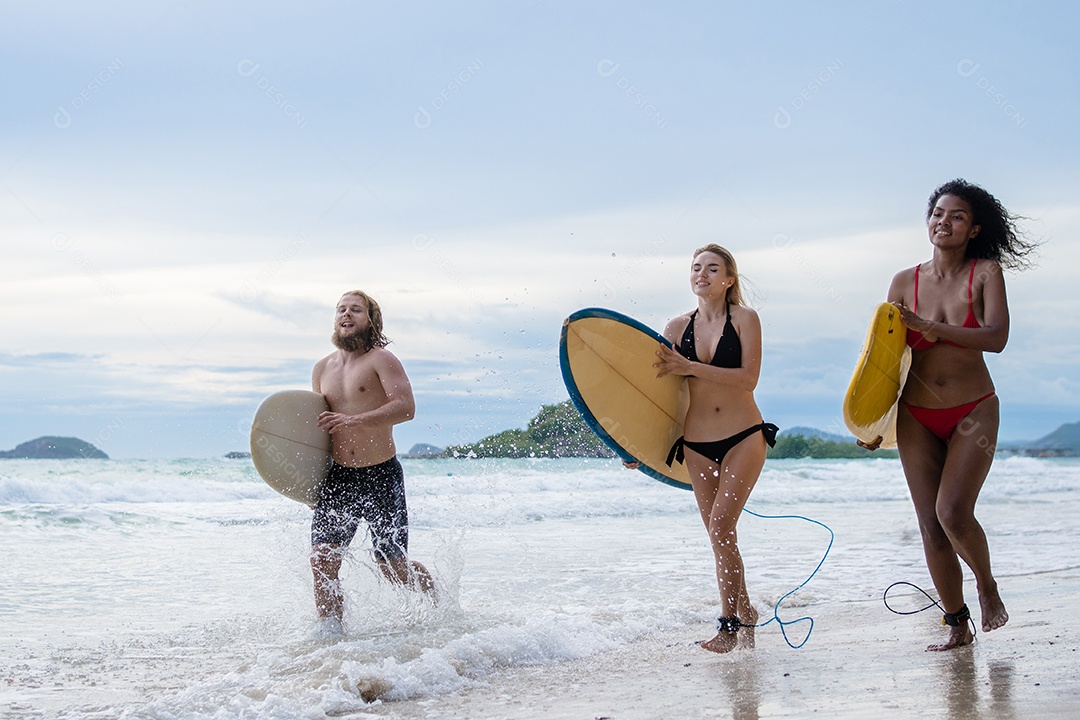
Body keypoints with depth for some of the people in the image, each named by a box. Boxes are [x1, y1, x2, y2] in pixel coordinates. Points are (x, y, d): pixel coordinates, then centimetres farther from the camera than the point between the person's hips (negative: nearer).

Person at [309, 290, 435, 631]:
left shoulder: (380, 359, -7)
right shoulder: (322, 369, 12)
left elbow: (405, 406, -20)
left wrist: (353, 420, -28)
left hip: (380, 476, -5)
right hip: (337, 477, 5)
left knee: (393, 568, 4)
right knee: (322, 561, -8)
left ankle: (438, 598, 32)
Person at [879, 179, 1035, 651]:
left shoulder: (986, 273, -3)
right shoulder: (905, 282, 4)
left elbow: (997, 338, -17)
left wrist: (931, 327, -24)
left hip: (974, 412, -3)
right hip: (917, 417, 3)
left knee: (953, 511, -18)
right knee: (930, 524, 0)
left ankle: (987, 585, 12)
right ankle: (957, 625, 14)